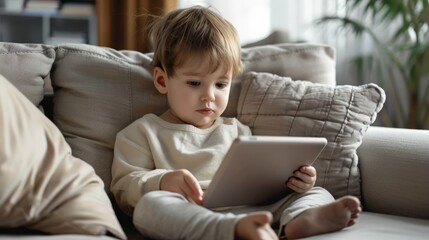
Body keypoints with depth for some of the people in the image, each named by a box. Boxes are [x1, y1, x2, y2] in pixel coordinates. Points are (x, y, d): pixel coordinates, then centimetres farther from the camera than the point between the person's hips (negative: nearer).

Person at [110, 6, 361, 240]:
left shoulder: (237, 131, 26)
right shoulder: (143, 132, 14)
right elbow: (124, 189, 5)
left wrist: (295, 181, 1)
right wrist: (162, 182, -17)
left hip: (249, 210, 5)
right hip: (188, 218, -4)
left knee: (316, 193, -8)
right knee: (151, 203, -35)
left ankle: (301, 219, -45)